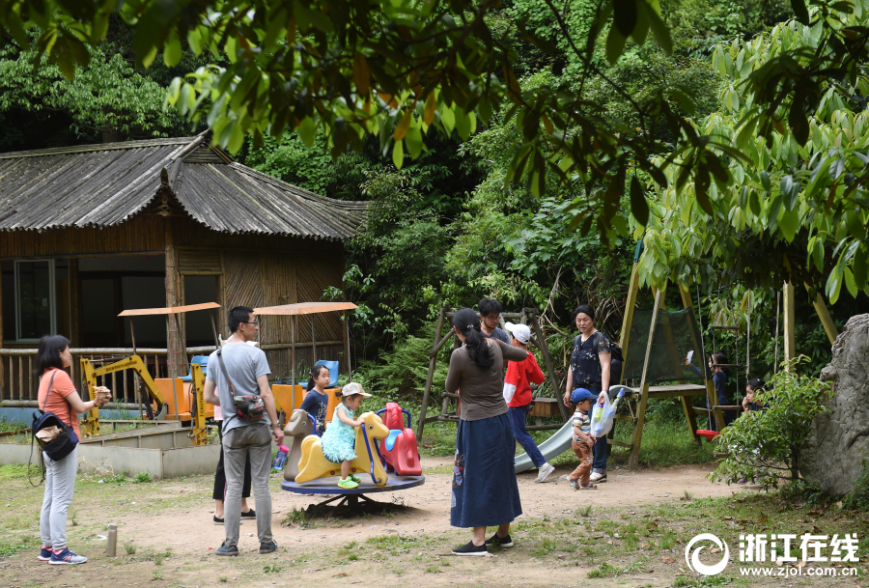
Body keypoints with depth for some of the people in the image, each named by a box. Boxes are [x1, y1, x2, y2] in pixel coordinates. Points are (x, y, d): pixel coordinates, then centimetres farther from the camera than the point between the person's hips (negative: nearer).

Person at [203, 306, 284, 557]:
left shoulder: (215, 357, 5)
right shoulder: (255, 354, -7)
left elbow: (208, 397, 7)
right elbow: (266, 393, -12)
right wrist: (276, 425, -8)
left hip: (232, 429, 3)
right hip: (258, 426, -3)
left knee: (233, 486, 6)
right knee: (261, 485, 3)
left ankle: (231, 544, 5)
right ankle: (266, 541, 8)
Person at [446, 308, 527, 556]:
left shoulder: (460, 355, -17)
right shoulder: (495, 346, -1)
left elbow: (450, 388, -3)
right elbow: (522, 354, 18)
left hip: (475, 424, -6)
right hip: (501, 419, 6)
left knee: (476, 479, 0)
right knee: (502, 474, 16)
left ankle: (479, 541, -2)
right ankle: (503, 534, 27)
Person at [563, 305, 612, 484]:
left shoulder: (600, 339, -8)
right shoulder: (577, 340, 16)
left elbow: (605, 366, -17)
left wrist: (604, 390, -28)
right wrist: (568, 390, 20)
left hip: (595, 390, -7)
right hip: (580, 390, 8)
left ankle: (600, 470, -3)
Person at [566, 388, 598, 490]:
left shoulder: (584, 414, 14)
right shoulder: (578, 416, -20)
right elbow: (576, 429, -30)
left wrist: (590, 436, 19)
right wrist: (587, 439, -31)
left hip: (585, 443, 10)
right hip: (580, 443, -10)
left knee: (587, 463, 12)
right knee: (586, 462, -12)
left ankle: (585, 483, 18)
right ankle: (573, 478, -3)